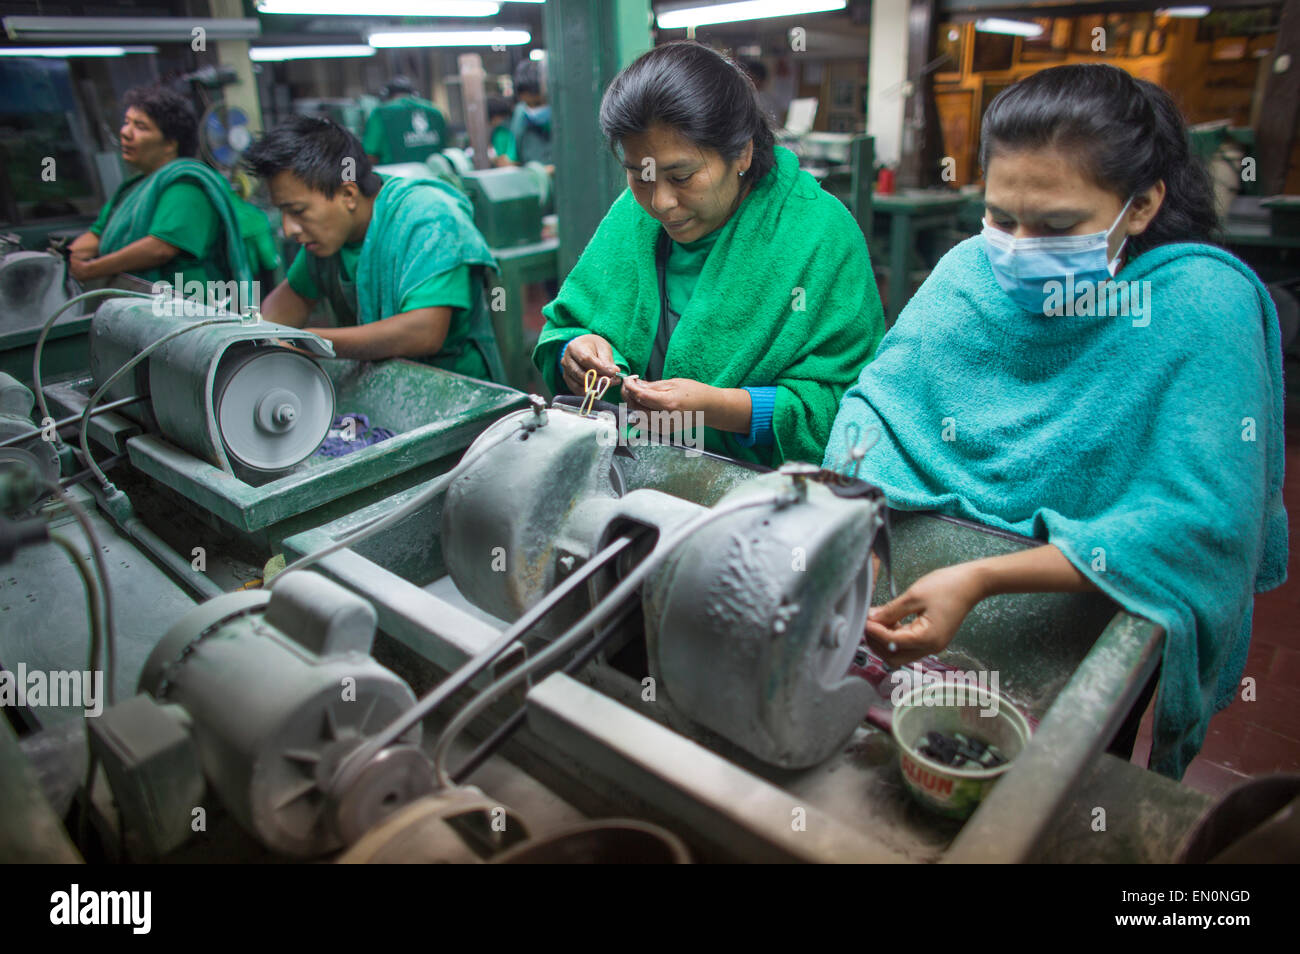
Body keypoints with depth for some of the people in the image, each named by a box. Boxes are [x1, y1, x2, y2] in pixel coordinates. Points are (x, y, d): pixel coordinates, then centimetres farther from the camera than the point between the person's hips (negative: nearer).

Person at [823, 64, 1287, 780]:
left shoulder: (1204, 302, -16)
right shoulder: (970, 270, -4)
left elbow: (1199, 523, -24)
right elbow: (878, 398, -6)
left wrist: (981, 580, -35)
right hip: (935, 571, 3)